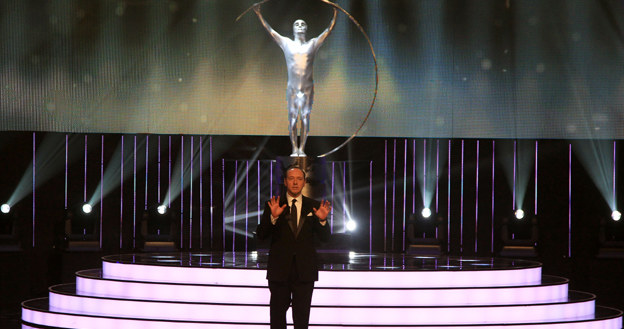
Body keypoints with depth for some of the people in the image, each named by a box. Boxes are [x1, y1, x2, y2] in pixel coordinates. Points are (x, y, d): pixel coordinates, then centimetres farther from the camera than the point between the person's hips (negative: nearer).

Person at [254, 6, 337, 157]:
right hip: (292, 88, 0)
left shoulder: (313, 44, 9)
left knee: (305, 118, -2)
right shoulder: (287, 44, 8)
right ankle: (294, 148, 1)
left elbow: (329, 30, 8)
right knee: (292, 118, -3)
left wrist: (335, 14, 0)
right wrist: (259, 15, 2)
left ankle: (302, 148, 1)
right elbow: (270, 30, 7)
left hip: (308, 88, 0)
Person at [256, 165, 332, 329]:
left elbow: (324, 237, 3)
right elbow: (261, 235, -7)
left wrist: (322, 220, -17)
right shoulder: (273, 205, 1)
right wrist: (273, 216, -23)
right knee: (278, 312, 8)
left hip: (305, 271, 1)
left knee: (302, 315, 5)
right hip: (279, 270, -1)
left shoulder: (313, 206, 5)